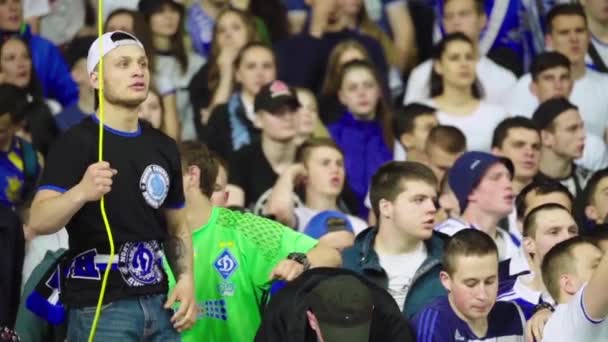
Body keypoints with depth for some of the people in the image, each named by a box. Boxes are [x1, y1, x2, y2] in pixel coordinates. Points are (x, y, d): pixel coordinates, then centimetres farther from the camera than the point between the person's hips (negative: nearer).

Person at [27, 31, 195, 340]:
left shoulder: (163, 147, 12)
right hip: (99, 307, -6)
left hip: (156, 303, 6)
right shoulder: (76, 143, -8)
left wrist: (185, 278, 3)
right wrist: (81, 192, -40)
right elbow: (38, 221, -21)